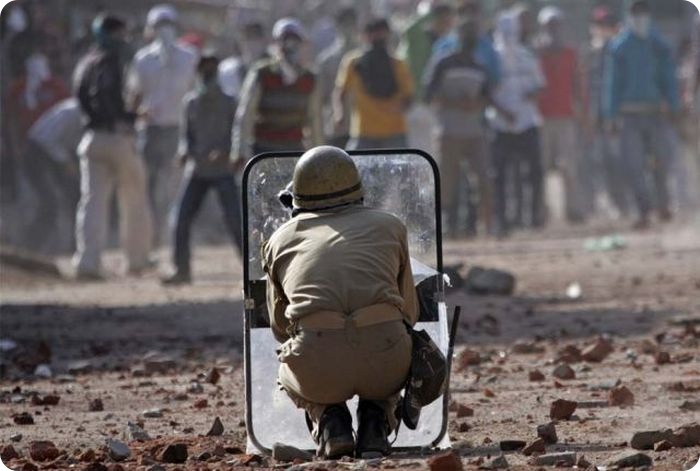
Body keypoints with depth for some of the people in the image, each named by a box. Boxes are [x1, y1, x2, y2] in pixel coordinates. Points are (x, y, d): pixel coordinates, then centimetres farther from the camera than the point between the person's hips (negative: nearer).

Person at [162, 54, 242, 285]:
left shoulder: (228, 103, -3)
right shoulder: (191, 102, 8)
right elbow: (186, 134, 12)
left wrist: (224, 151, -24)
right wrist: (184, 151, -10)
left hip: (223, 171, -4)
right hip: (197, 170, 4)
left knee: (234, 220, -12)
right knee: (182, 220, -2)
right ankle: (182, 270, 7)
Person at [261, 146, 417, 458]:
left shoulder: (280, 241, 21)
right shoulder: (388, 226, 21)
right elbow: (409, 312, 29)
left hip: (318, 369, 0)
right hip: (385, 366, 0)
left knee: (288, 371, 37)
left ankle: (328, 420, 9)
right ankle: (374, 423, 12)